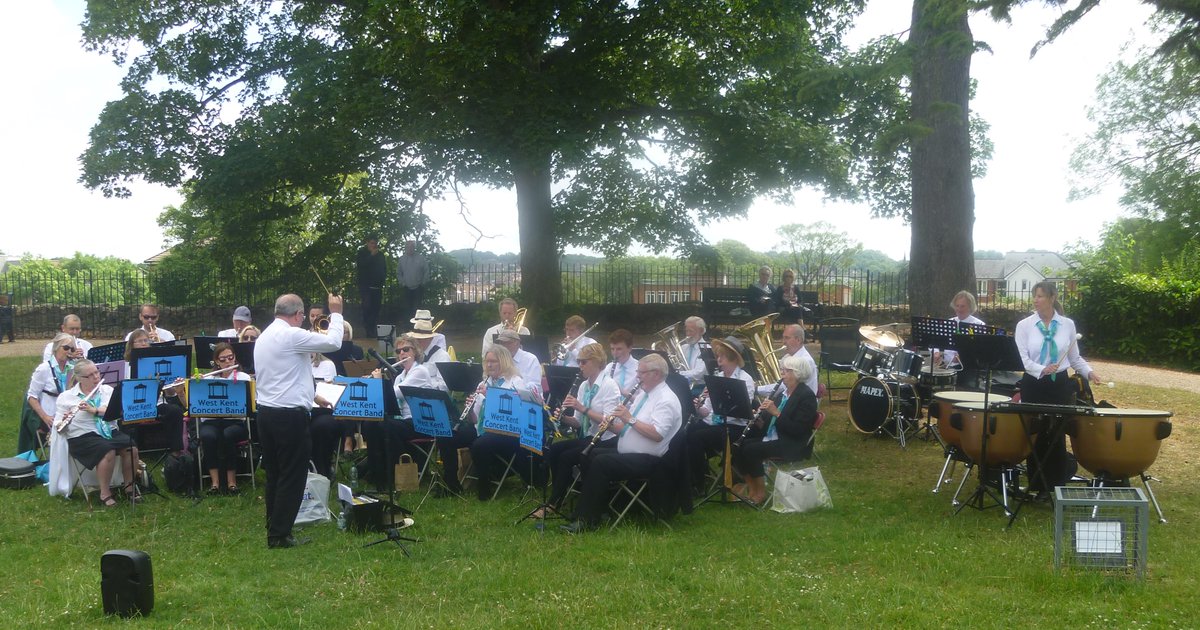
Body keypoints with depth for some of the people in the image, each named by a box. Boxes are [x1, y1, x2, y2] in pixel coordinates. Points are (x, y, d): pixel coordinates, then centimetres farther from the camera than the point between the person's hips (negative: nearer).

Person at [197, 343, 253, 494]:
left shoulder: (244, 378, 5)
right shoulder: (207, 379, 10)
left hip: (235, 421, -1)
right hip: (211, 422, 1)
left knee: (228, 434, -35)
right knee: (208, 436, -33)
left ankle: (231, 479, -19)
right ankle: (214, 480, -21)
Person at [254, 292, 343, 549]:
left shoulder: (264, 337, 14)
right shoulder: (292, 336, -15)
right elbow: (333, 342, -13)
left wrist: (310, 395, 27)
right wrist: (336, 314, 1)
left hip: (266, 411, 9)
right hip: (290, 415, -9)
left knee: (274, 475, 15)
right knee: (292, 477, -1)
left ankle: (274, 530, 21)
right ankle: (279, 535, 2)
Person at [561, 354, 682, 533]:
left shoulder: (667, 400, -11)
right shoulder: (642, 394, 18)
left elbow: (657, 434, -25)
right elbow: (624, 428, 19)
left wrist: (630, 419, -22)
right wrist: (611, 424, -2)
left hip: (647, 459, -10)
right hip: (625, 452, 10)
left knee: (600, 462, -26)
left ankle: (588, 520, -19)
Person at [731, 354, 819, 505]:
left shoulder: (807, 396, -13)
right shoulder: (783, 392, 13)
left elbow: (798, 430, -21)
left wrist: (776, 412, -25)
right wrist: (761, 416, -6)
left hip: (794, 445, -9)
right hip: (772, 436, 9)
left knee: (751, 450, -26)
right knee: (738, 446, -8)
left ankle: (760, 491, -11)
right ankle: (750, 484, 3)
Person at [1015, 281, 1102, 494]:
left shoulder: (1067, 325, 4)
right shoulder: (1024, 325, -2)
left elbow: (1075, 358, 11)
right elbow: (1022, 358, -10)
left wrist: (1089, 372, -5)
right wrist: (1041, 370, -26)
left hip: (1059, 385, 1)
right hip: (1033, 386, -1)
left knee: (1057, 435, 1)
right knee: (1035, 436, 4)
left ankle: (1057, 483, 15)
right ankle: (1036, 486, 16)